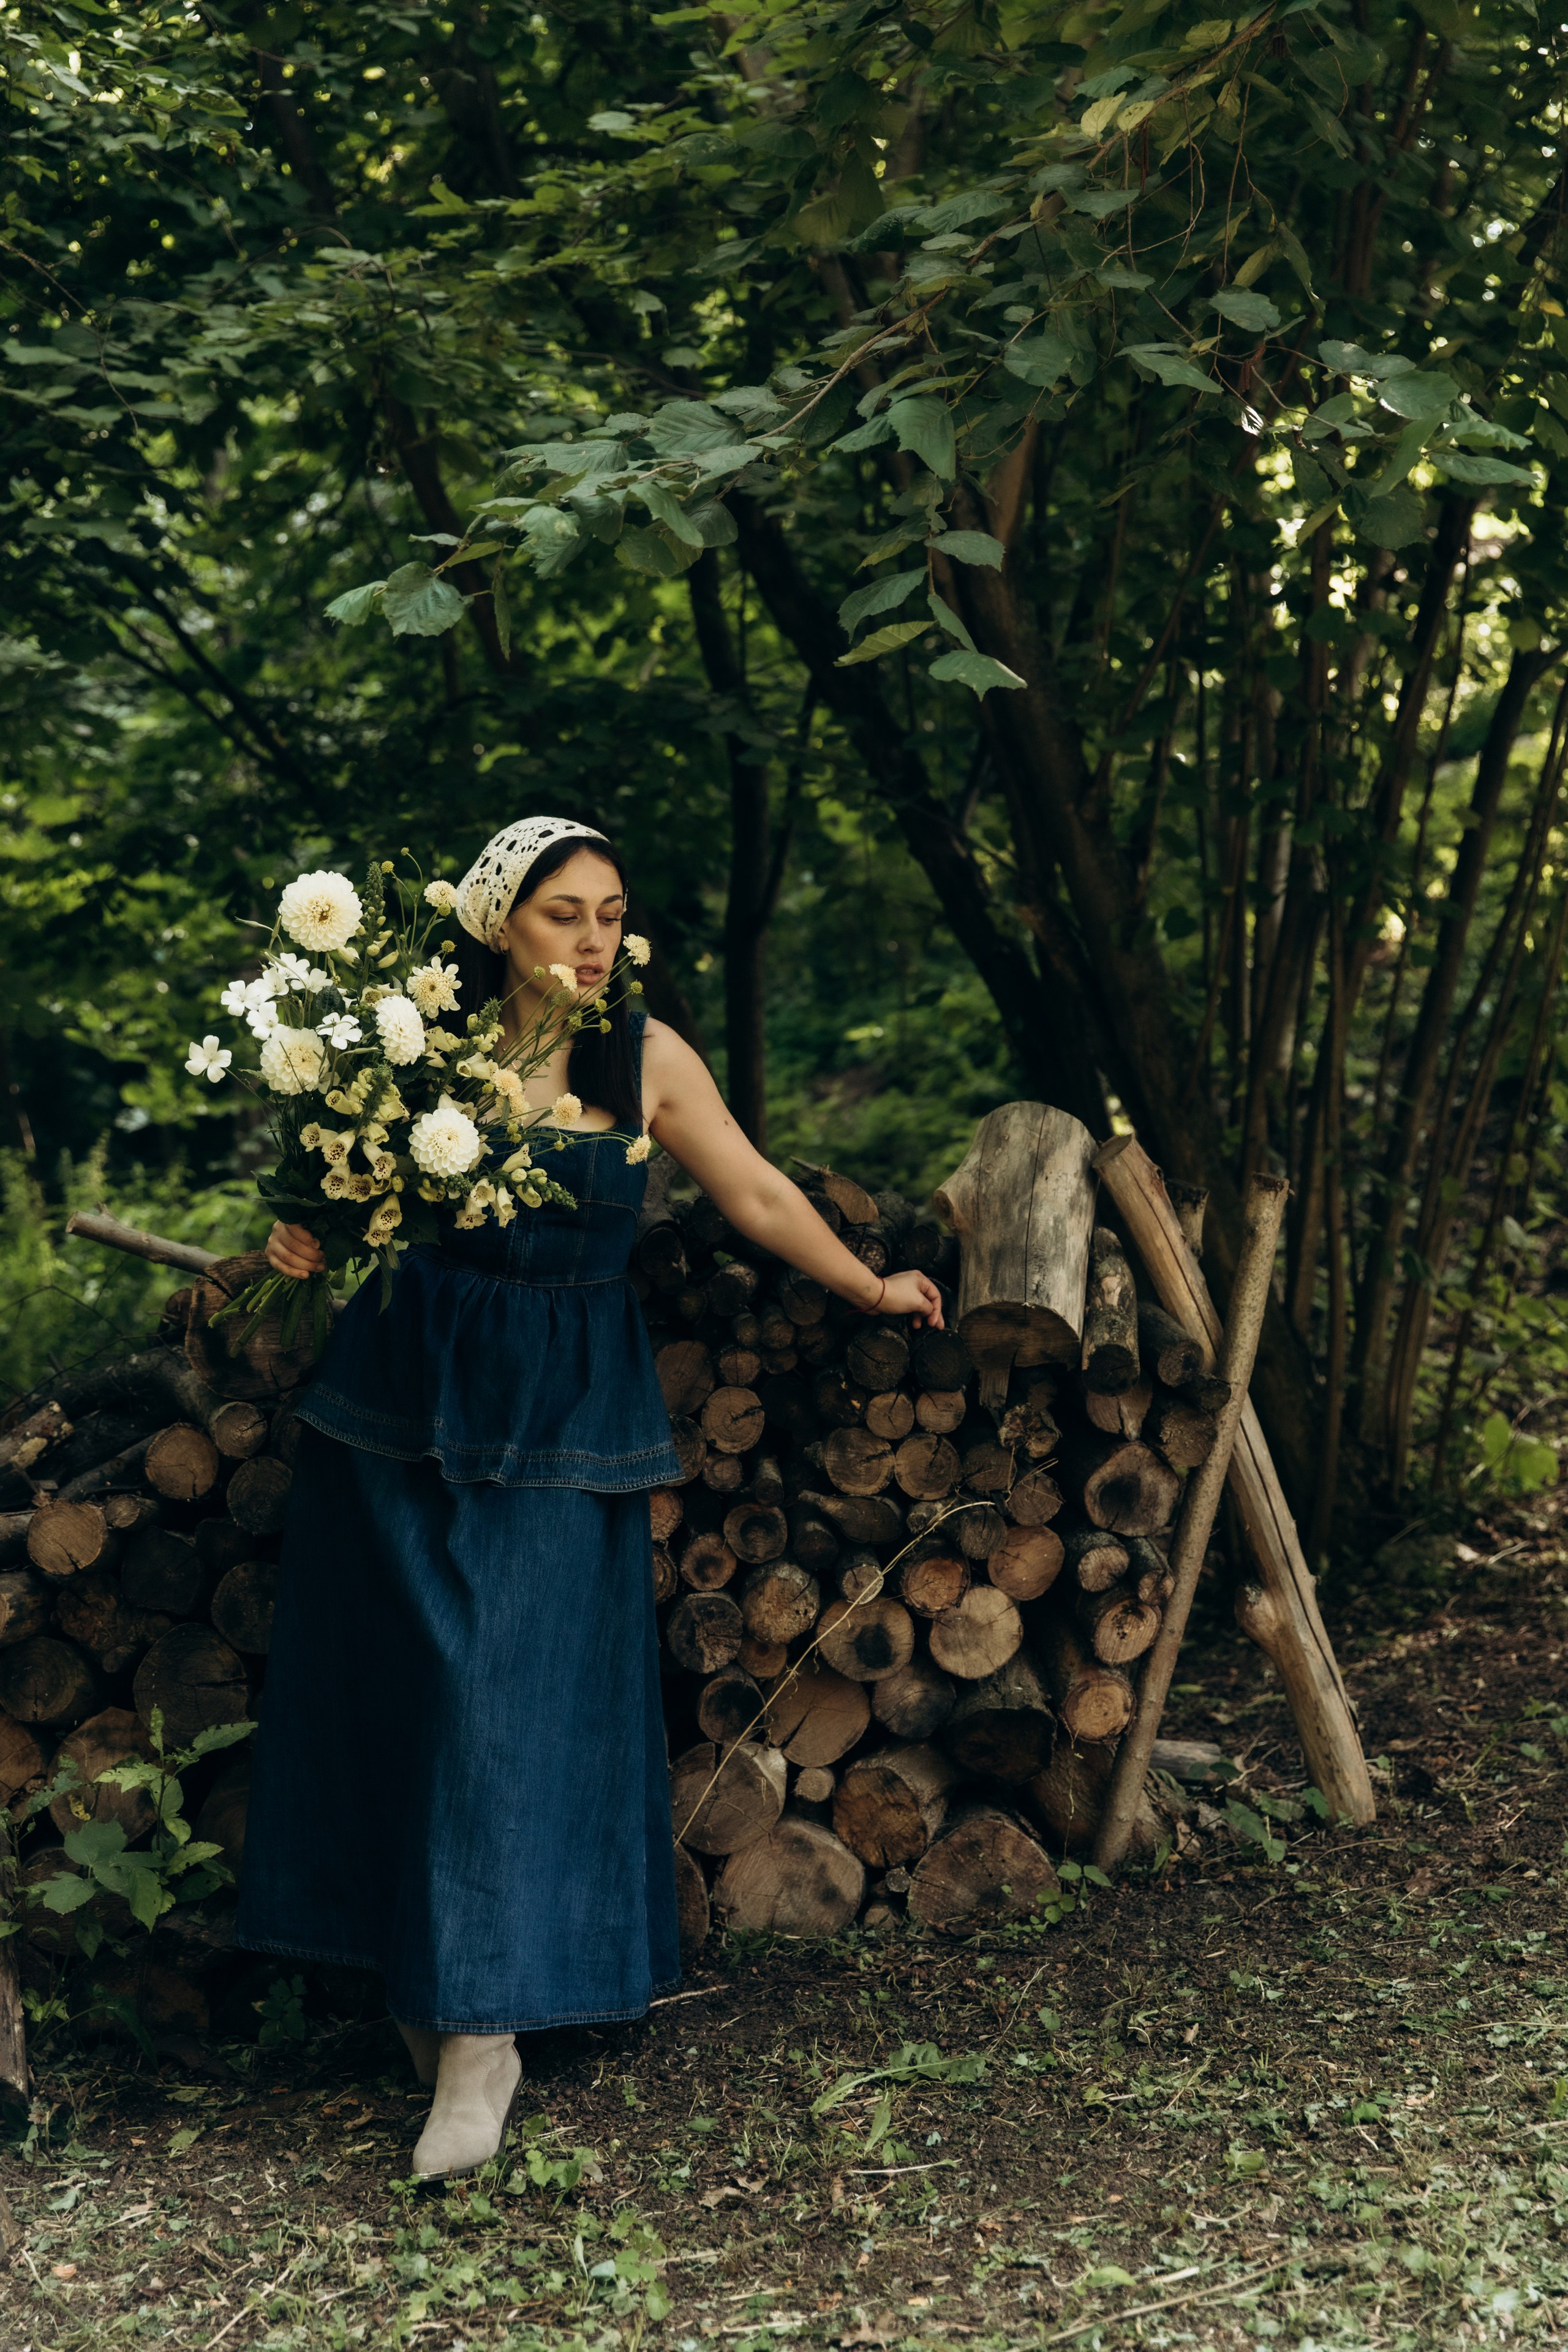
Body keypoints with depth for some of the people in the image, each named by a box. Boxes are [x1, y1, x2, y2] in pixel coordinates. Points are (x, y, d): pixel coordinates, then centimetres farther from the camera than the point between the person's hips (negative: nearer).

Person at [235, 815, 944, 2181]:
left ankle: (482, 2032, -2)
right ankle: (414, 1972, 24)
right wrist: (304, 1243, -11)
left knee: (517, 1694, -5)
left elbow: (760, 1199, 6)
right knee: (396, 1685, 6)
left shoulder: (645, 1057, -1)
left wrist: (868, 1288, 9)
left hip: (561, 1416, -1)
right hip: (406, 1399, 1)